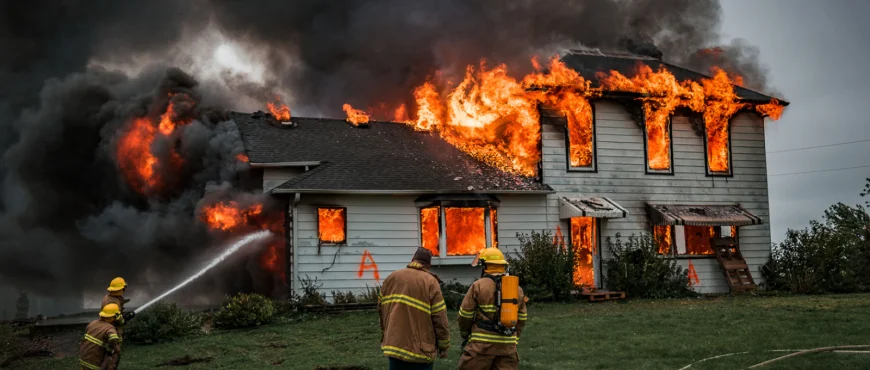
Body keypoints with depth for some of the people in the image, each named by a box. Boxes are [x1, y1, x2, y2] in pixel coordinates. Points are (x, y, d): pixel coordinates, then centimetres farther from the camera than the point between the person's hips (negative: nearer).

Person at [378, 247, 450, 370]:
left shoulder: (391, 278, 7)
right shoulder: (430, 282, -8)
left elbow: (381, 309, 15)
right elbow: (439, 318, -8)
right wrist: (444, 345, 2)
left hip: (394, 345, 5)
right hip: (420, 350, -4)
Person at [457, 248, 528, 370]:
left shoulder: (478, 286, -5)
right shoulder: (517, 288, 10)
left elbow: (465, 315, -1)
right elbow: (521, 319, 15)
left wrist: (464, 335, 15)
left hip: (482, 343, -4)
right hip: (508, 345, 4)